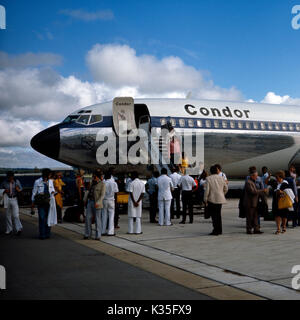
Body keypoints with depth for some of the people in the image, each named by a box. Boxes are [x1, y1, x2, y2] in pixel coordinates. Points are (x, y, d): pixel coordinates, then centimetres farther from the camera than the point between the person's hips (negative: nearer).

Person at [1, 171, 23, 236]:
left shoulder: (16, 181, -1)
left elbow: (21, 189, 7)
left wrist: (18, 190, -16)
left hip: (14, 199, -2)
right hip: (7, 199, 2)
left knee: (15, 215, -10)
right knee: (8, 215, 8)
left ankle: (19, 229, -11)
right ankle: (9, 230, 17)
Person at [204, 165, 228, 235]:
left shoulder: (208, 178, -8)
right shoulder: (221, 178, 5)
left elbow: (207, 190, -12)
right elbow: (226, 188, 11)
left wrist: (205, 200, -5)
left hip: (212, 199, -5)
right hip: (220, 199, 5)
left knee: (213, 215, 0)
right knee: (218, 214, 15)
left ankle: (216, 230, -4)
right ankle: (219, 230, 21)